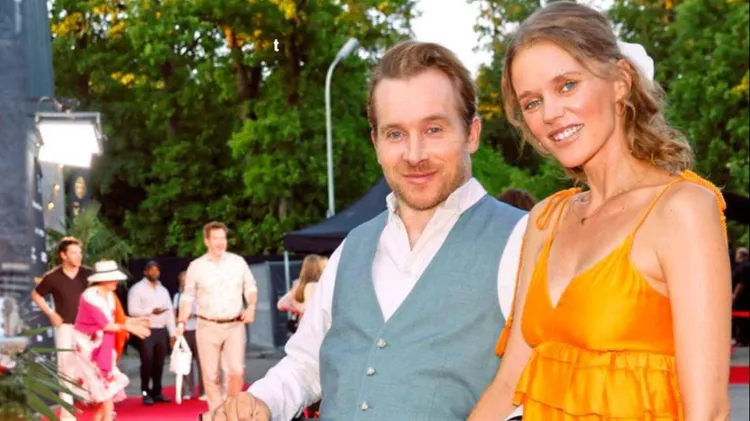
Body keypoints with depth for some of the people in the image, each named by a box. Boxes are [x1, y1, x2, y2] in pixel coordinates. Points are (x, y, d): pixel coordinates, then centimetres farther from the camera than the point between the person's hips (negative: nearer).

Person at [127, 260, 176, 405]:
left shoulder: (163, 290, 18)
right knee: (147, 362, -8)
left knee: (159, 363, 6)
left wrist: (172, 333, 9)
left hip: (161, 331, 5)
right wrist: (151, 311, -19)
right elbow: (132, 310, -10)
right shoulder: (137, 289, 0)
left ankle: (157, 392, 13)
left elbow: (170, 312, 15)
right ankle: (146, 393, -2)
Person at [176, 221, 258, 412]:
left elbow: (251, 287, 11)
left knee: (237, 371, -10)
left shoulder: (238, 262, 5)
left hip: (235, 325, 0)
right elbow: (188, 297, 6)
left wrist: (251, 307, -7)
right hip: (208, 326, 0)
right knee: (211, 374, 1)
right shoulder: (196, 266, 3)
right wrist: (182, 321, -5)